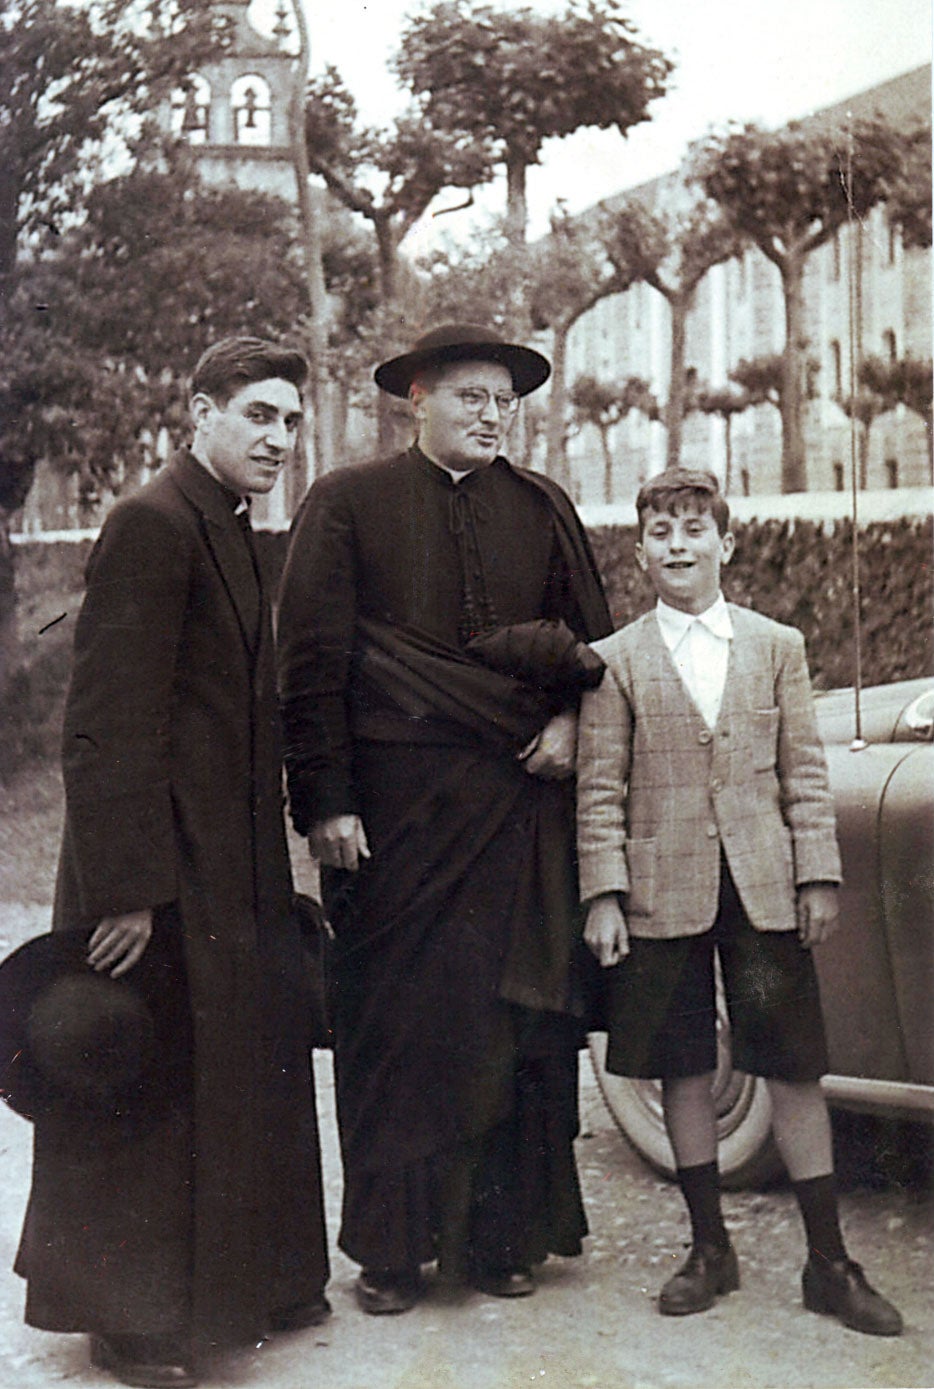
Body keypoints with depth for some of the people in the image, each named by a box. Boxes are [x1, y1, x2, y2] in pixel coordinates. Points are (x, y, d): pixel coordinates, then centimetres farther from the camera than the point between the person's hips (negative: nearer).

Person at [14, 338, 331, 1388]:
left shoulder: (230, 531, 14)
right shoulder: (153, 524, -15)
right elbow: (108, 722, -21)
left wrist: (269, 859, 15)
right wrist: (128, 891, -23)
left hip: (234, 871, 10)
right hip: (170, 870, -9)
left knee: (242, 1076, 18)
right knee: (154, 1090, 2)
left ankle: (249, 1282, 33)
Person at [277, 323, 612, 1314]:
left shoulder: (543, 511, 13)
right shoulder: (347, 504, 3)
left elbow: (591, 640, 19)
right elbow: (310, 661, -1)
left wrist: (568, 718, -1)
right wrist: (324, 801, -9)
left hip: (522, 801, 3)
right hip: (394, 804, -2)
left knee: (514, 1017, 3)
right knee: (394, 1021, 1)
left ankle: (500, 1234, 15)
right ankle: (392, 1246, 12)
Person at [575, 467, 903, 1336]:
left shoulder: (777, 647, 8)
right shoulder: (617, 661, 4)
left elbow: (804, 773, 7)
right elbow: (601, 790, 0)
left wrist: (818, 877, 0)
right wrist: (604, 895, -7)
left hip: (765, 888, 1)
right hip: (663, 892, 0)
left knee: (793, 1068, 2)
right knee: (683, 1071, 7)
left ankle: (827, 1263, 10)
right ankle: (709, 1249, 20)